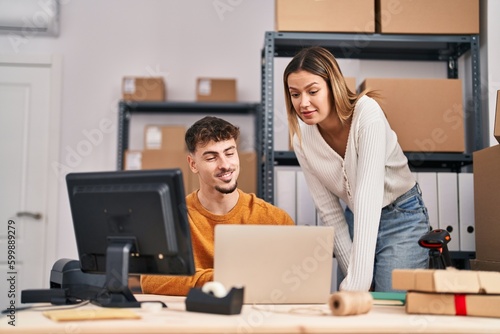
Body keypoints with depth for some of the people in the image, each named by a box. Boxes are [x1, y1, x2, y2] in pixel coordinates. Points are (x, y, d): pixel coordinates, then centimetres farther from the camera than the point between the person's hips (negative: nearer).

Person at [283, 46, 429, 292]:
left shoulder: (366, 114, -27)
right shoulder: (302, 138, -11)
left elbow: (368, 196, -35)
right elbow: (329, 210, -5)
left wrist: (357, 281, -41)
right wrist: (351, 272, -10)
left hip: (401, 218, -4)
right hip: (355, 220, 5)